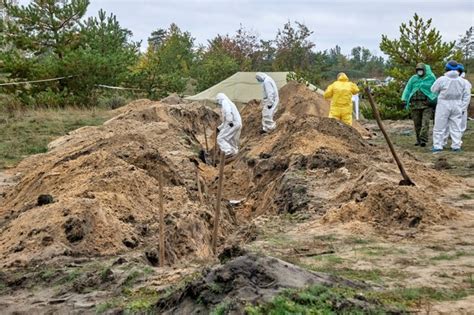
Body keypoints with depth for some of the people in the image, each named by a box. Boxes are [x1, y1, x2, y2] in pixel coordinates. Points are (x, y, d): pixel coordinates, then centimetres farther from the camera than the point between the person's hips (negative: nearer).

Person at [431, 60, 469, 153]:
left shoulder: (442, 79, -13)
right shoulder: (461, 81, 0)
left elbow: (433, 90, -1)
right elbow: (465, 95, 7)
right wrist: (462, 105, 14)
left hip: (444, 105, -3)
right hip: (457, 105, 3)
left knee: (439, 126, 3)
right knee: (456, 126, 9)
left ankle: (438, 146, 2)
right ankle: (456, 146, 10)